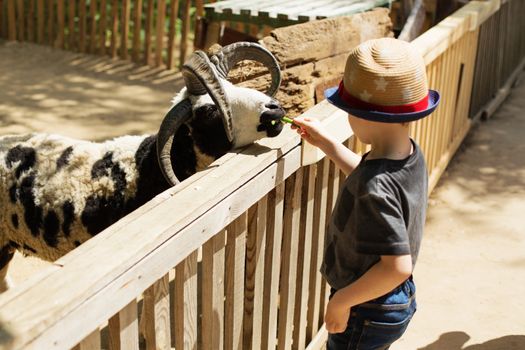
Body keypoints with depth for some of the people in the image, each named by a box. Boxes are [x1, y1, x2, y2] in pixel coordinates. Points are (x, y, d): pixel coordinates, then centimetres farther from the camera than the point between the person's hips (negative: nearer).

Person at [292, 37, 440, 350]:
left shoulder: (374, 189, -34)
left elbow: (398, 265, -35)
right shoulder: (412, 156, -7)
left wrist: (342, 300, -23)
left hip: (365, 314, -8)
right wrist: (326, 143, 11)